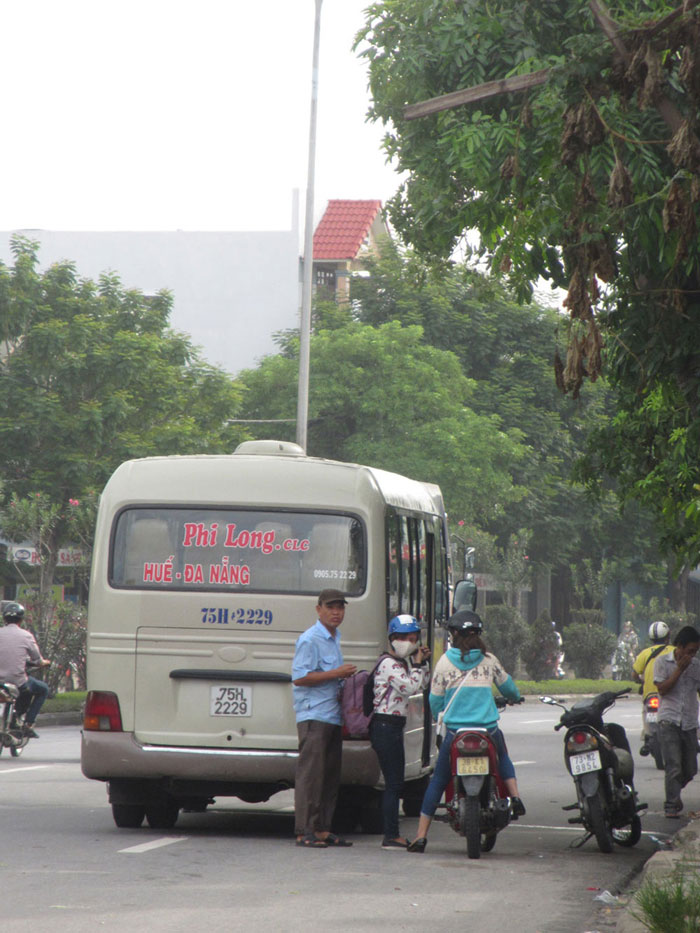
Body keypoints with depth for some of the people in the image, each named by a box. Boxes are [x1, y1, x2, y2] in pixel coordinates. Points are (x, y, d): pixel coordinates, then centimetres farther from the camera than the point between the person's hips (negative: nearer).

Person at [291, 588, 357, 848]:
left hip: (333, 717, 9)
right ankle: (304, 831, -9)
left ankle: (322, 829, 12)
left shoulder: (335, 638, 19)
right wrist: (336, 674, -16)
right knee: (310, 773, -9)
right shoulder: (309, 639, -9)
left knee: (331, 775, 8)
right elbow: (299, 677, -17)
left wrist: (346, 677, 11)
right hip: (313, 716, -9)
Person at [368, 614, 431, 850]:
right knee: (394, 783, -10)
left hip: (393, 726, 10)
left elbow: (422, 685, 22)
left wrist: (423, 663, 8)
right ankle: (391, 836, -9)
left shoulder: (402, 663, 16)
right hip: (385, 726, -10)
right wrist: (418, 665, -9)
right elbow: (410, 687, -23)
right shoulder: (389, 664, -14)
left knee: (394, 783, 12)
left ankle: (392, 834, 16)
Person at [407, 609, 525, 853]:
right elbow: (507, 685, 19)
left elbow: (435, 700, 4)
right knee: (503, 757, 33)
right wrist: (515, 696, 43)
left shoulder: (445, 661, -2)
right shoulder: (488, 660, 3)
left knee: (438, 781, 9)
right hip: (489, 731, 1)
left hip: (455, 731, -1)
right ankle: (515, 797, 11)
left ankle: (421, 835, 4)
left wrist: (439, 718, 26)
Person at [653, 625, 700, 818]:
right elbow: (662, 689, -8)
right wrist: (679, 669, -12)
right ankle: (672, 805, -7)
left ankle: (673, 794, 34)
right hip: (669, 720, -4)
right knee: (673, 766, -13)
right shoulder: (662, 662, 0)